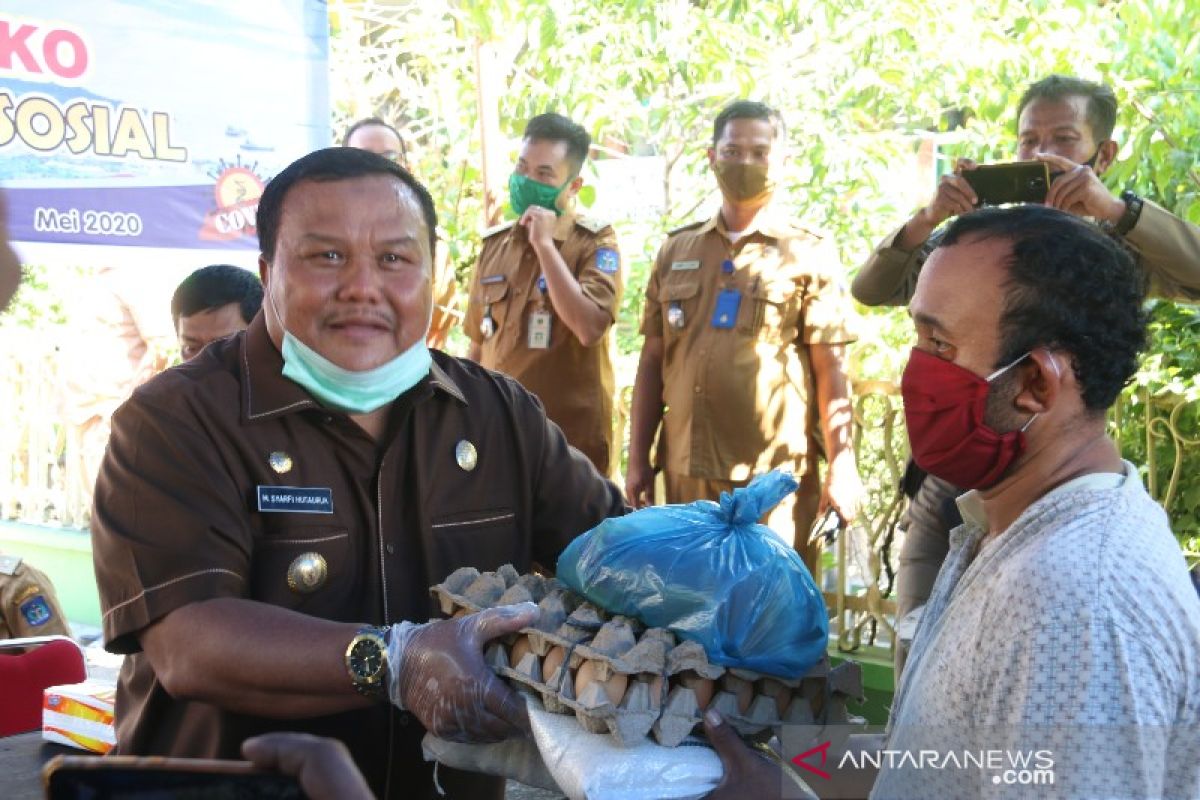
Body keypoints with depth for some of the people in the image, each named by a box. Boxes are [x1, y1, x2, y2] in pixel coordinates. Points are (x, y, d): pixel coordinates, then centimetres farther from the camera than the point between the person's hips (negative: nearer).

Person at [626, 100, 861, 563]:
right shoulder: (677, 250, 12)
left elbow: (830, 370, -2)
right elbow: (652, 360, 13)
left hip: (774, 475, -3)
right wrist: (638, 459, 9)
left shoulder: (809, 254, 2)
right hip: (685, 473, 4)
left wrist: (841, 467, -8)